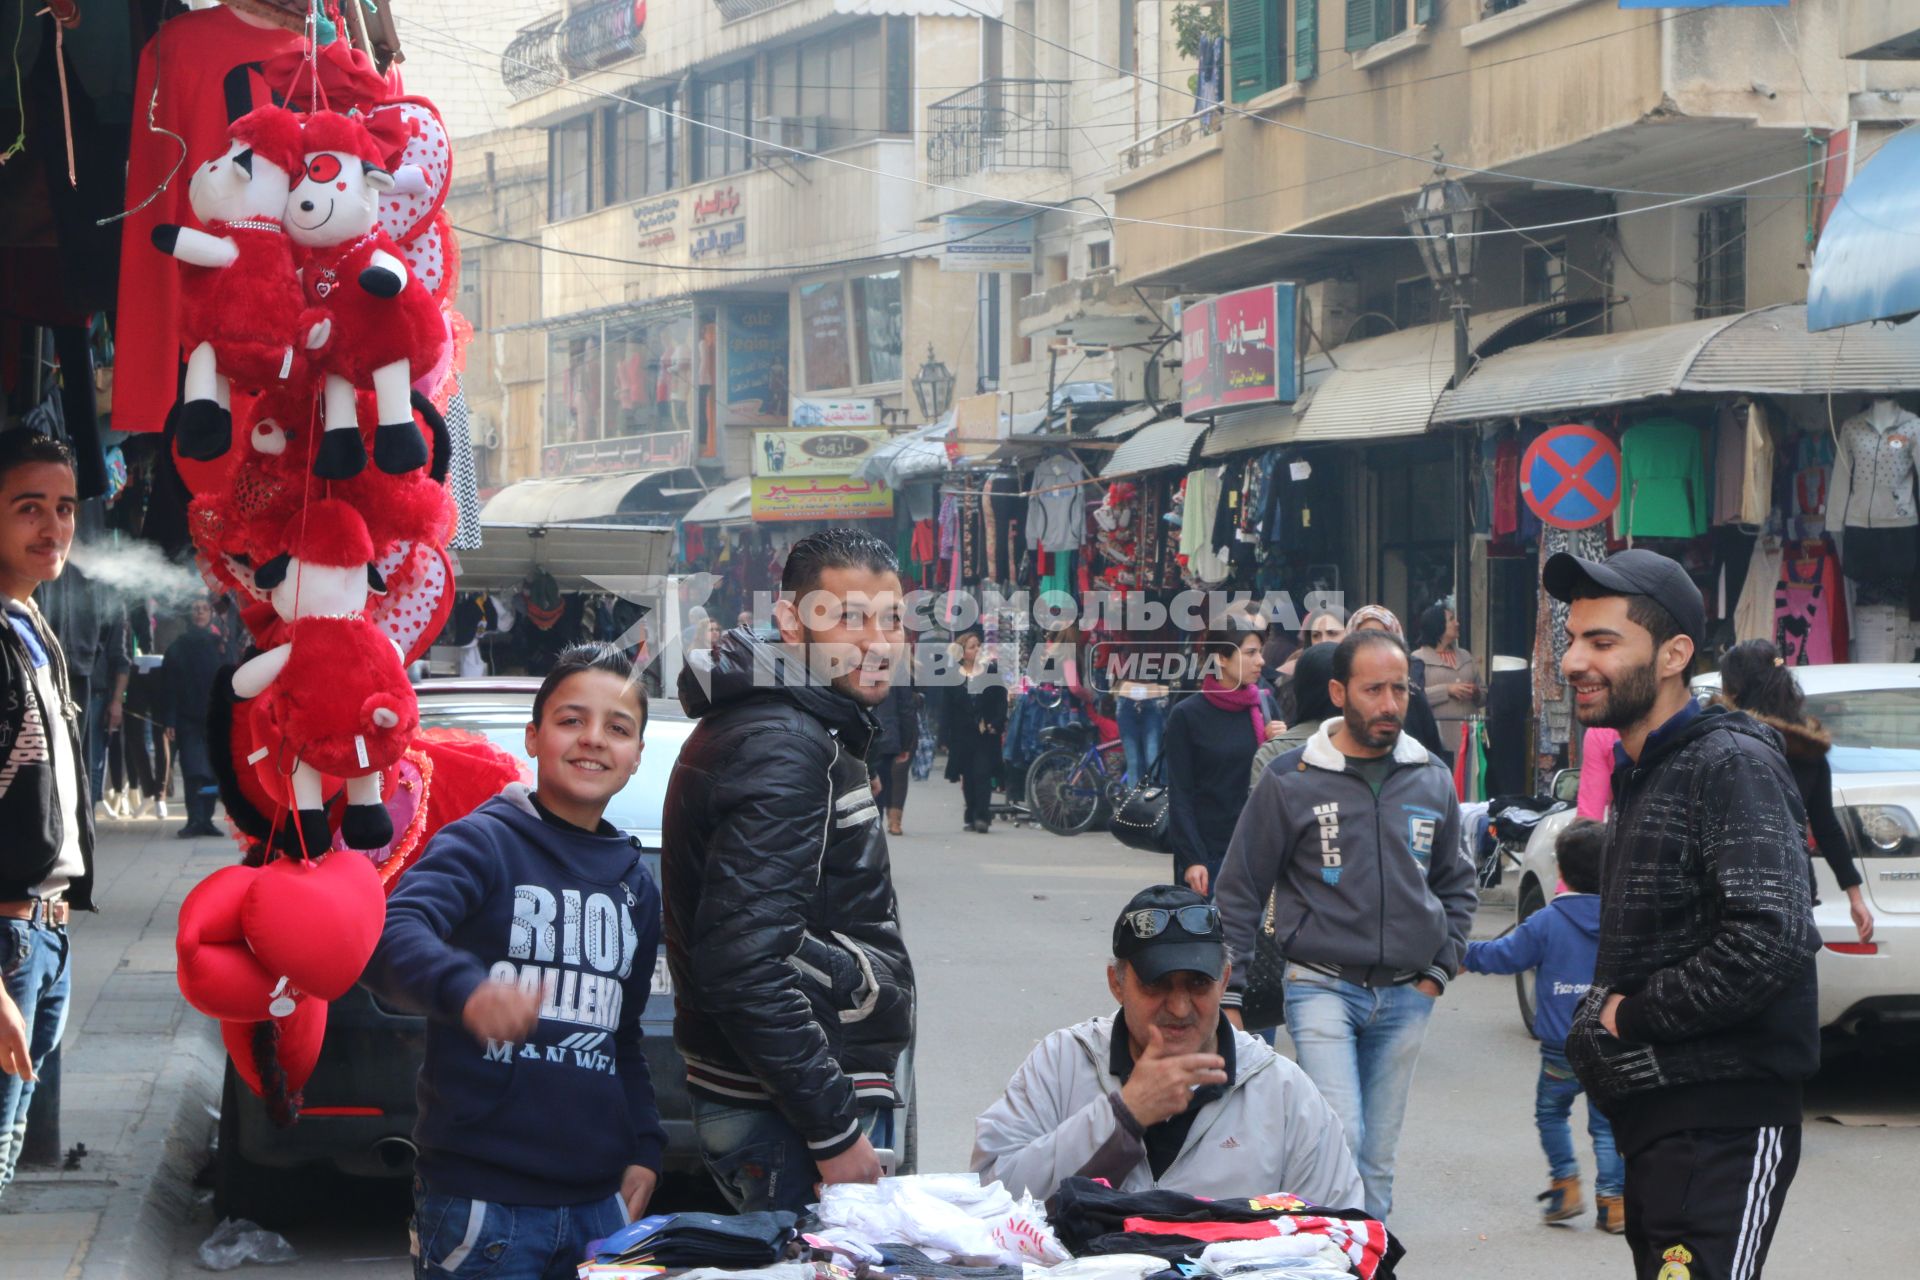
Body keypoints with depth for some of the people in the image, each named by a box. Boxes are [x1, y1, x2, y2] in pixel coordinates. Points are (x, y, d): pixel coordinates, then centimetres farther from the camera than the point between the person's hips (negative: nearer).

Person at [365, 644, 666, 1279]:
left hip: (600, 1202, 6)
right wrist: (465, 990, -43)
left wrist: (645, 1148, 12)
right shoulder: (484, 842, -4)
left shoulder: (637, 885, 16)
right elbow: (392, 937, -24)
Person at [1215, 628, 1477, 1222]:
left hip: (1406, 996, 4)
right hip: (1321, 987, -4)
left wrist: (1438, 970, 8)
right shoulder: (1291, 780, -4)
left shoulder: (1432, 779, 7)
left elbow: (1456, 883, 20)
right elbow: (1241, 892, 2)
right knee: (1338, 1138, -20)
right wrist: (1231, 997, -1)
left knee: (1378, 1161, 8)